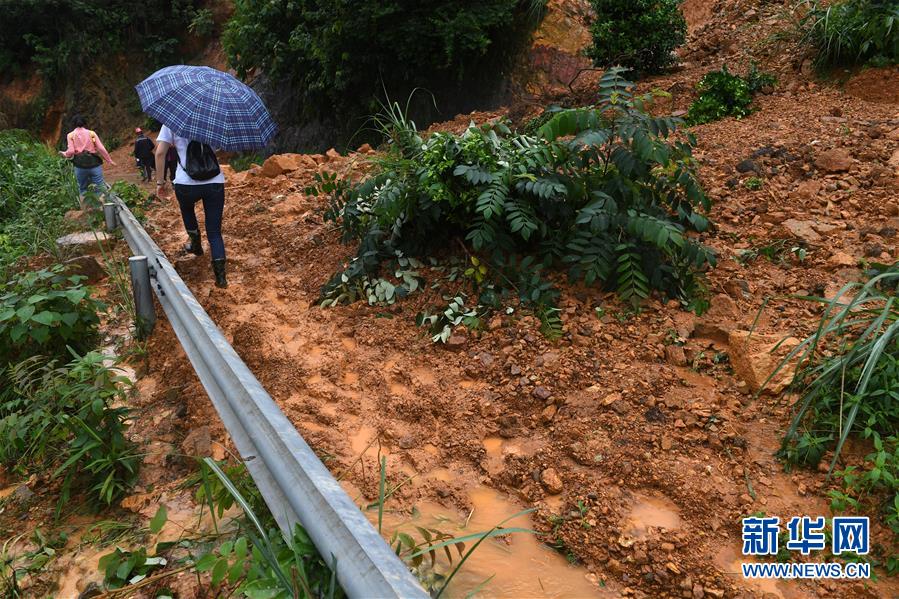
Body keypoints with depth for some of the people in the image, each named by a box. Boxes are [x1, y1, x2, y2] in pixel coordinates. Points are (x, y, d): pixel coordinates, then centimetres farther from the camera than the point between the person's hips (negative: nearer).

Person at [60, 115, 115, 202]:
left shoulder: (70, 135, 5)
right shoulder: (91, 133, 5)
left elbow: (71, 151, -5)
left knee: (83, 189, 13)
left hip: (80, 165, 1)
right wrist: (109, 160, 8)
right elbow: (101, 148, -1)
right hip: (94, 164, -1)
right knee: (100, 189, -2)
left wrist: (64, 154, 17)